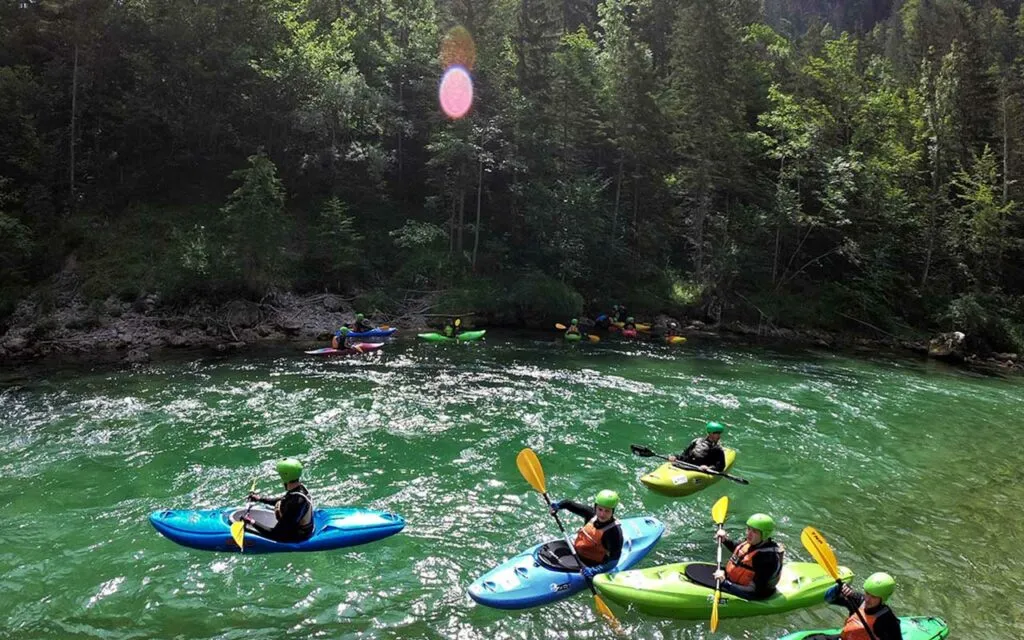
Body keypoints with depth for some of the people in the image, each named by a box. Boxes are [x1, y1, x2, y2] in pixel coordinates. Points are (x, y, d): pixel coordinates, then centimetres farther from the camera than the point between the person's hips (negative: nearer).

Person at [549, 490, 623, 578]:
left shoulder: (615, 532, -27)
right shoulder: (592, 514, -9)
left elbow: (614, 559, -29)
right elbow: (570, 504, 2)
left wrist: (595, 571, -38)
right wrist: (558, 505, -16)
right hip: (576, 551, 7)